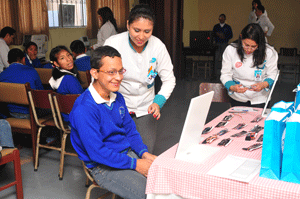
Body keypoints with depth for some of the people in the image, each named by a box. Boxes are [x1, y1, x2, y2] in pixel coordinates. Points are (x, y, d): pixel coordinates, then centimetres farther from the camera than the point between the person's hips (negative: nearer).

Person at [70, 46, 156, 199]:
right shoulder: (83, 110, -21)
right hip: (104, 167, -7)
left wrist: (144, 153, -4)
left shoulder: (117, 97, 5)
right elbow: (96, 152, -22)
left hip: (128, 153, 8)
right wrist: (134, 164, -20)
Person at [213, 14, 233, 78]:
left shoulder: (228, 27, 8)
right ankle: (214, 73, -5)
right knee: (216, 58, -6)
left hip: (224, 44, 0)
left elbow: (231, 35, 5)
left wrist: (225, 37, -12)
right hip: (217, 44, 0)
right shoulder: (216, 26, 13)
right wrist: (217, 34, -12)